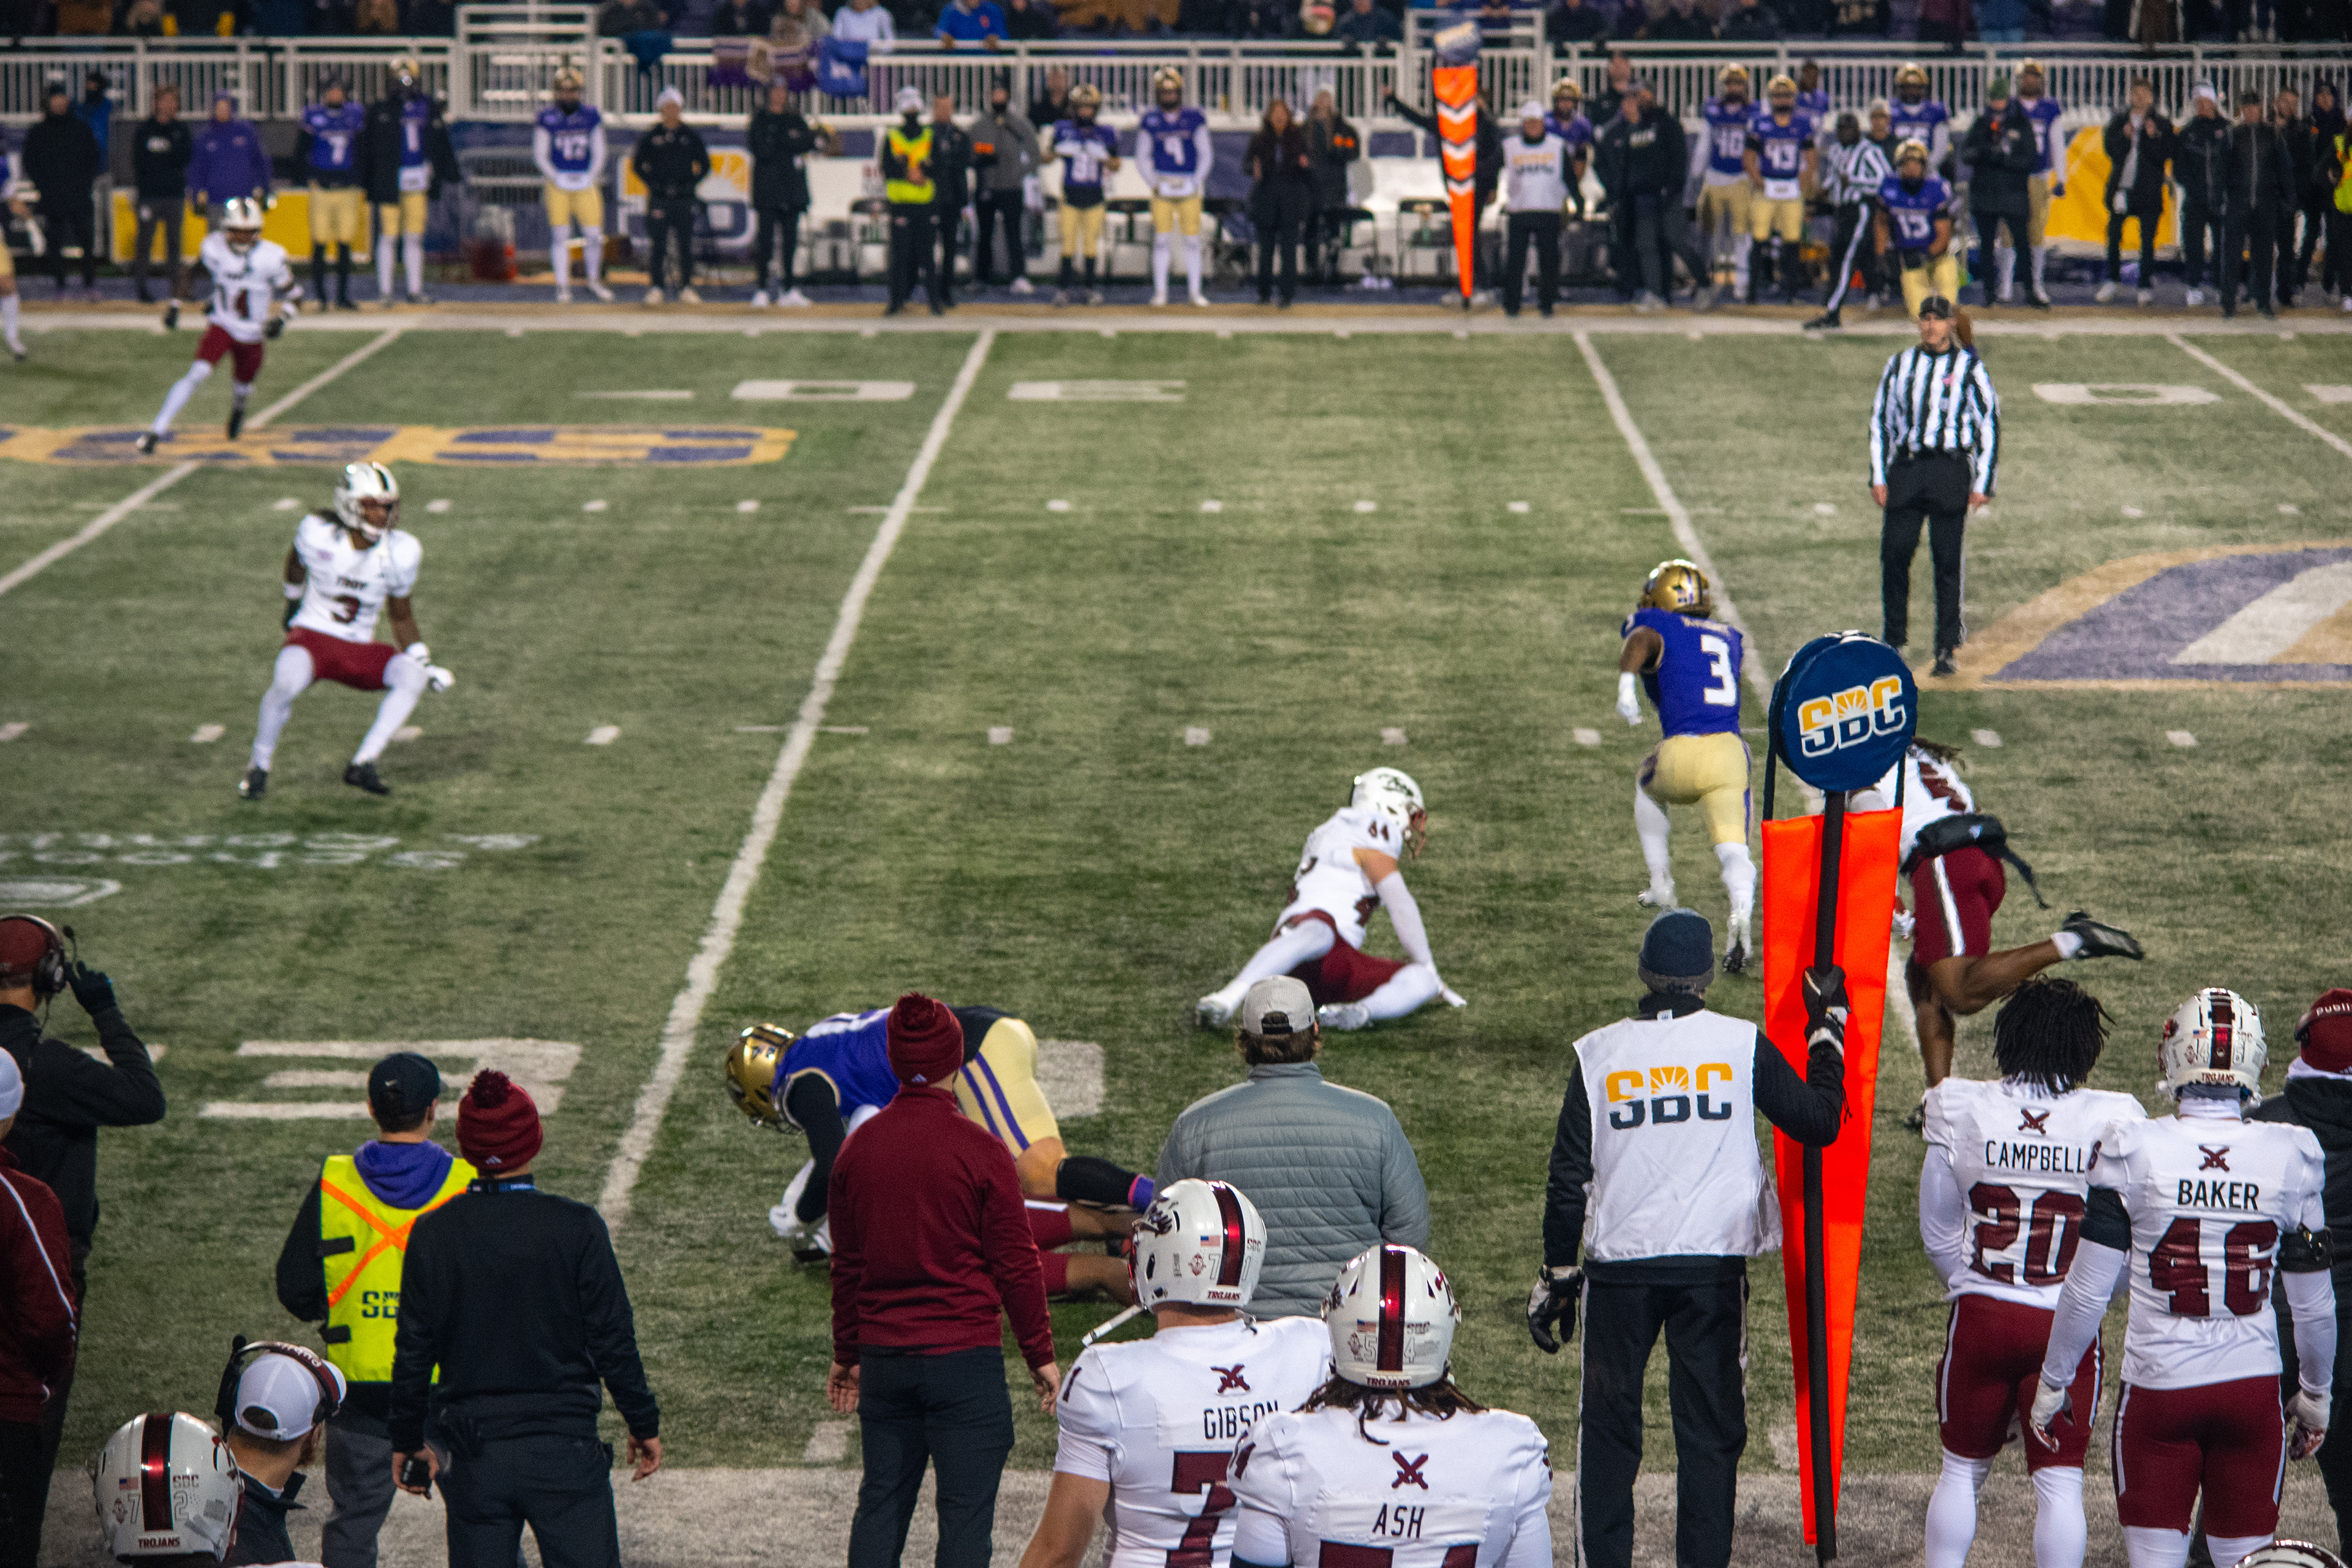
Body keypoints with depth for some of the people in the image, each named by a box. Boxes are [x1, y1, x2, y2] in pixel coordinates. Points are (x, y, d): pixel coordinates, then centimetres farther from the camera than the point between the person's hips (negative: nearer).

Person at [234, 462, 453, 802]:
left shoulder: (400, 553, -7)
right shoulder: (317, 535, -15)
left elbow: (402, 616, 7)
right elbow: (296, 560, 11)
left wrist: (423, 662, -1)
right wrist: (293, 602, 24)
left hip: (360, 648, 3)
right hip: (313, 635, -3)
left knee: (412, 677, -24)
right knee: (286, 682, -35)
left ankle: (362, 765, -18)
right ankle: (259, 768, -12)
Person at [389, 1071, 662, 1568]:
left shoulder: (434, 1234, -5)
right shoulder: (577, 1228, -9)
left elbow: (414, 1348, 0)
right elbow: (612, 1340, -5)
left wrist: (407, 1438, 12)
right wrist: (644, 1424, 7)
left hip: (476, 1455, 2)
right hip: (565, 1448, -2)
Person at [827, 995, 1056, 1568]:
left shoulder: (857, 1149, 3)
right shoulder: (980, 1152, -12)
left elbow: (847, 1264, 12)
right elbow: (1015, 1264, -7)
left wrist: (847, 1354, 23)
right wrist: (1041, 1355, 3)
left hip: (883, 1356, 5)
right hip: (965, 1358, -5)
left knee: (881, 1501, 13)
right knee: (965, 1511, 1)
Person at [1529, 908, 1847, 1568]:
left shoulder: (1597, 1054, 0)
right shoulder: (1742, 1044, -2)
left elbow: (1569, 1179, 0)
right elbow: (1819, 1122, 5)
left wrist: (1557, 1274, 8)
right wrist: (1827, 1028, 17)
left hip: (1619, 1266, 0)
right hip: (1713, 1264, 0)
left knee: (1609, 1422, 10)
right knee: (1710, 1426, 7)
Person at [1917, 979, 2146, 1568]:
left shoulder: (1961, 1111, -6)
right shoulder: (2110, 1123, -10)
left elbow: (1938, 1233, 4)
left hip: (1981, 1317, 1)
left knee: (1962, 1470, 16)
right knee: (2060, 1483, 5)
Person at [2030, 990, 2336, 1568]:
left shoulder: (2133, 1153, -10)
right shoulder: (2289, 1158, -4)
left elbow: (2088, 1291, -6)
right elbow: (2314, 1305, 6)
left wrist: (2052, 1384, 8)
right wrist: (2315, 1393, 22)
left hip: (2159, 1386, -2)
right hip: (2253, 1386, 2)